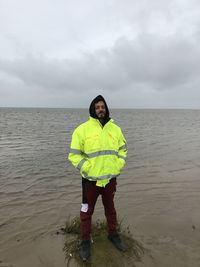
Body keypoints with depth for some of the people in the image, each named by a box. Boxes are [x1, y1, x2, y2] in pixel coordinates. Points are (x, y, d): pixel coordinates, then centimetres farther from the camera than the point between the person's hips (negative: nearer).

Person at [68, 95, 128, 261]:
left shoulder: (115, 129, 2)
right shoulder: (82, 129, -11)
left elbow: (123, 149, 11)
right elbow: (74, 154, -9)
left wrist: (118, 166, -1)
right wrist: (88, 169, -15)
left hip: (110, 178, 4)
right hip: (91, 179, -3)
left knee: (110, 208, 23)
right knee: (87, 211, 13)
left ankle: (113, 234, 46)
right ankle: (85, 241, 36)